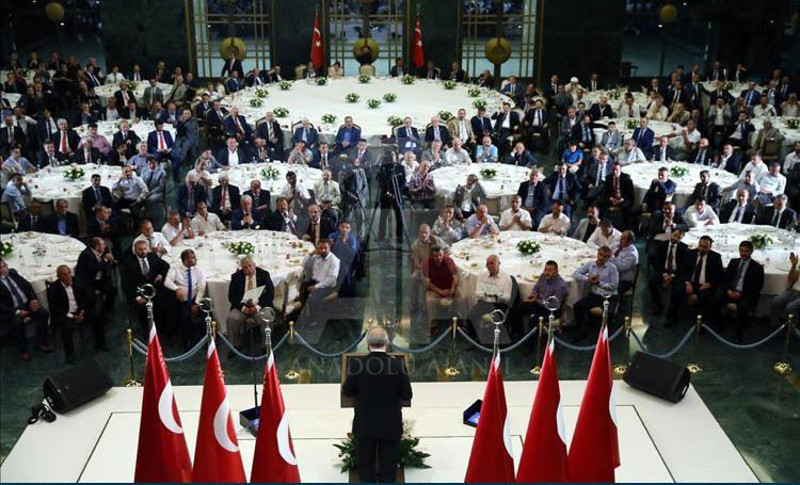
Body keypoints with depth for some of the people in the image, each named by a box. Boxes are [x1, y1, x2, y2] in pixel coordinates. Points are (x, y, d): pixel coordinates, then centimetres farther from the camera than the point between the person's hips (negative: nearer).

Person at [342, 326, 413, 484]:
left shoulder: (356, 364, -14)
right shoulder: (398, 364, -15)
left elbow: (347, 391, -4)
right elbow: (407, 395, -9)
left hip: (365, 426, 0)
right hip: (391, 427, 0)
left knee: (366, 469, 16)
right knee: (388, 470, 13)